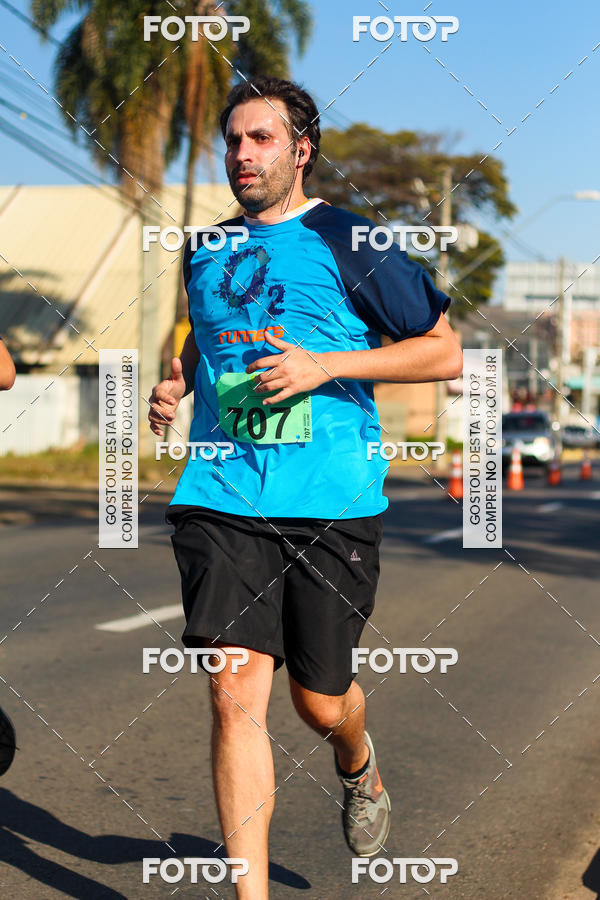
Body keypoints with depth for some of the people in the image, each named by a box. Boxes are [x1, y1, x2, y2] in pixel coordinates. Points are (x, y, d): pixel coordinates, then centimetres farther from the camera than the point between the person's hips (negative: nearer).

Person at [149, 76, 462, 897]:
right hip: (222, 497, 3)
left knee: (320, 702, 9)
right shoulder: (205, 250, 13)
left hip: (332, 504, -2)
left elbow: (445, 352, -1)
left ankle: (358, 767, 46)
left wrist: (326, 365, -12)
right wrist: (177, 383, 10)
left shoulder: (348, 245, -1)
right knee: (236, 693, -11)